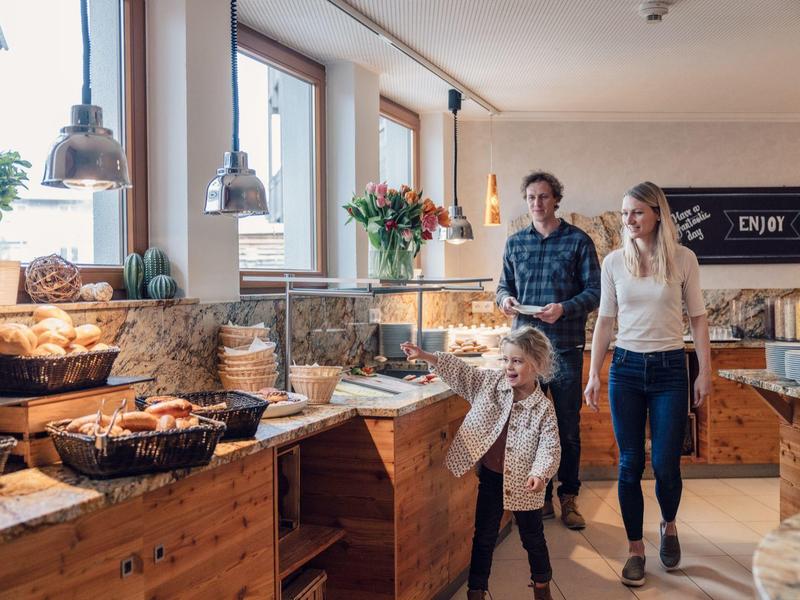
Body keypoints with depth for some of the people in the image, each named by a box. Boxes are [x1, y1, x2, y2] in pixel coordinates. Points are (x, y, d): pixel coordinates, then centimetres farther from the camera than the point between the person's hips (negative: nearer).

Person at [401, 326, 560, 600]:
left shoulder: (543, 408, -13)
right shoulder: (489, 381, -5)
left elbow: (550, 446, -15)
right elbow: (459, 371, -4)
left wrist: (540, 473, -32)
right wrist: (426, 357, -14)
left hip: (523, 483, -2)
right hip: (490, 477, 2)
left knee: (532, 537, 16)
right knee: (484, 536, 12)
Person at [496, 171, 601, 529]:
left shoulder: (578, 241, -1)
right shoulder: (515, 243, 10)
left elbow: (594, 292, -4)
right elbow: (504, 285, 16)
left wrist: (565, 308, -22)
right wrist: (504, 298, -7)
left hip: (565, 346, -3)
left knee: (568, 427, 5)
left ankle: (568, 499, 18)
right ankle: (540, 496, 22)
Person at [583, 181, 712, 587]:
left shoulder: (683, 259, -3)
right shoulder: (614, 262, 2)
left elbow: (698, 318, 3)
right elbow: (605, 321, 6)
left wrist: (705, 372, -2)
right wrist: (593, 375, 2)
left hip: (669, 369, -1)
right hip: (626, 367, 1)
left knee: (665, 464, 1)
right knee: (630, 465, 4)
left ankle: (669, 526, 33)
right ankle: (635, 549, 18)